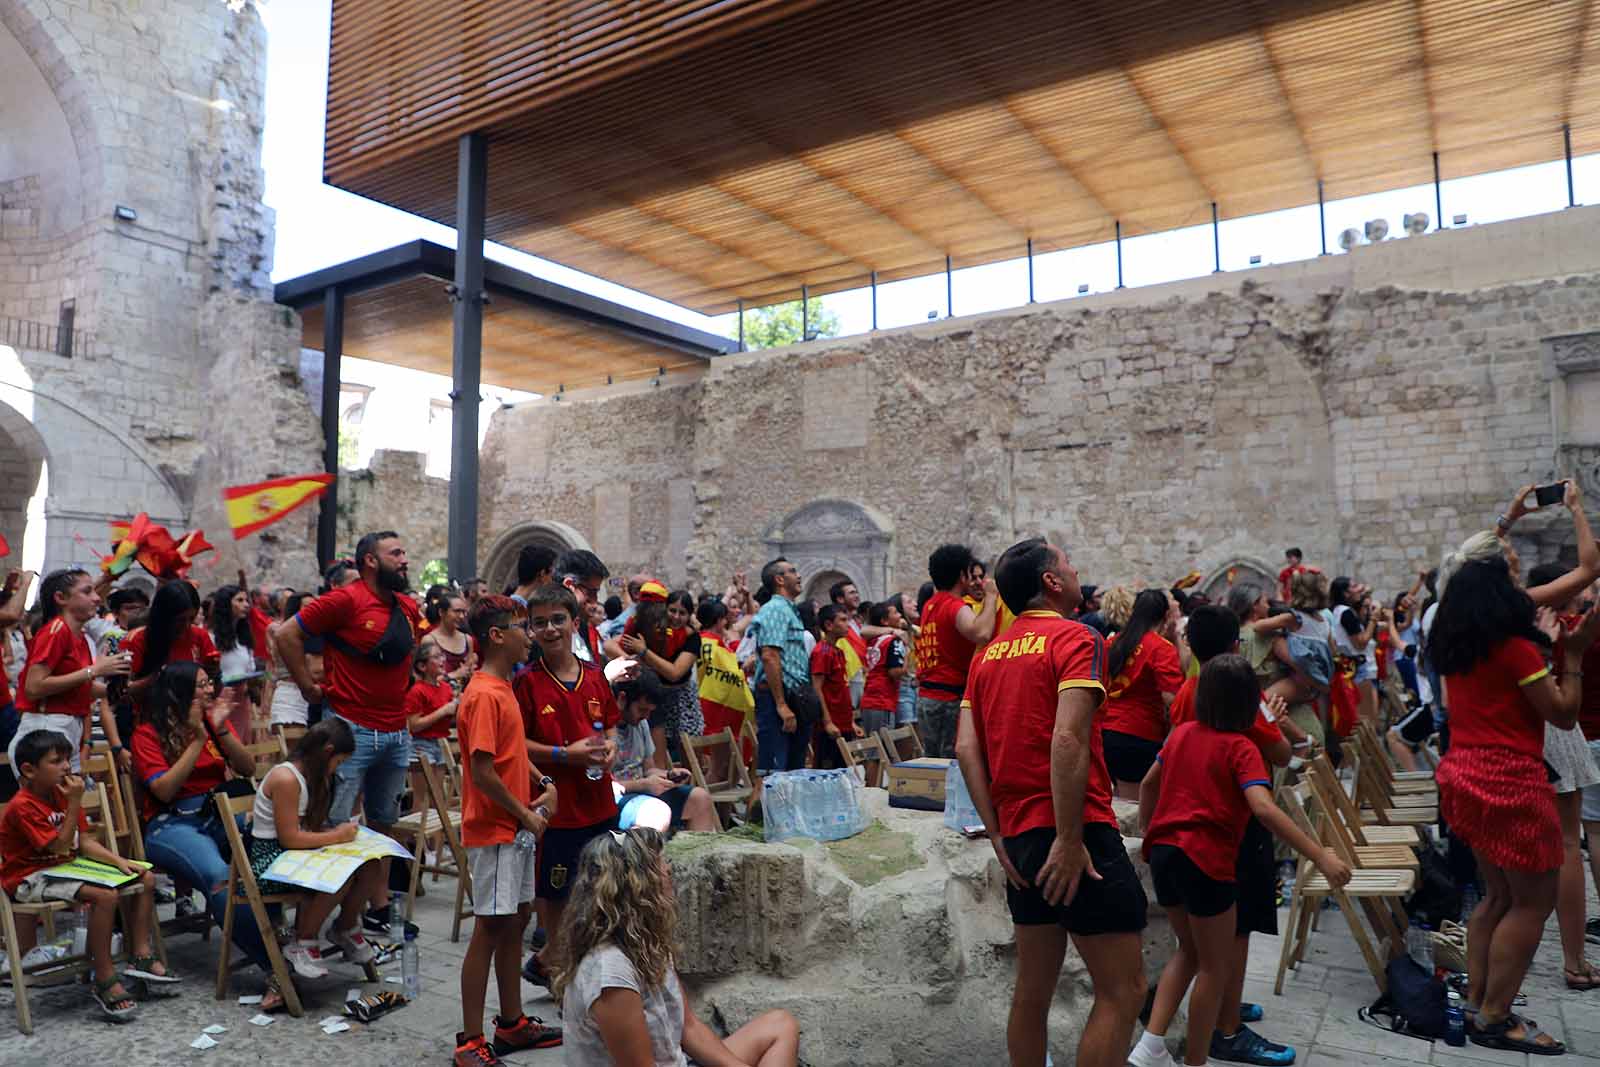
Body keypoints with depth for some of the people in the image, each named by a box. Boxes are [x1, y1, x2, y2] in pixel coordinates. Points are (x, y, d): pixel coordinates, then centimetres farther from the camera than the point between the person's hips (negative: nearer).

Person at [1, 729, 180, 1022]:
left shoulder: (62, 794, 9)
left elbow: (83, 841, 9)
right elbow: (61, 846, -22)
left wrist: (118, 861, -5)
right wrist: (74, 803, -24)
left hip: (65, 867, 9)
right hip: (31, 879, -9)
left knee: (145, 878, 0)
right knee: (105, 895, -34)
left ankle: (140, 955, 4)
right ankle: (105, 982, -24)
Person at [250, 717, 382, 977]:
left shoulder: (308, 777, 11)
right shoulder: (285, 778, -19)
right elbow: (288, 838, -21)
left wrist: (339, 832, -2)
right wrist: (337, 837, -13)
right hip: (269, 860, -9)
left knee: (370, 866, -10)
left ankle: (346, 927, 16)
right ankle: (301, 945, -11)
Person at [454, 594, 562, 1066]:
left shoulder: (502, 688, 11)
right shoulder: (484, 695, -19)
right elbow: (482, 771, -22)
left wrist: (544, 784, 3)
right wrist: (525, 814, -14)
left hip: (516, 830, 10)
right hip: (494, 830, -9)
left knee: (517, 919, 16)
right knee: (490, 928, -2)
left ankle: (512, 1022, 29)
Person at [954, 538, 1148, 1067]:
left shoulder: (989, 652, 13)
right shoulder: (1077, 638, -8)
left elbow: (966, 749, 6)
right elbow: (1068, 740, -20)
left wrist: (998, 836, 7)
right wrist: (1070, 840, -19)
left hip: (1019, 835, 8)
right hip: (1075, 831, -8)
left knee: (1033, 988, 17)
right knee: (1122, 989, 1)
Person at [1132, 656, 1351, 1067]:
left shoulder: (1181, 732, 9)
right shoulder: (1240, 747, -8)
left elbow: (1148, 783, 19)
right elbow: (1263, 809, -23)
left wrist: (1148, 833, 33)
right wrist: (1321, 855, -23)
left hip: (1162, 853, 7)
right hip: (1205, 861, -6)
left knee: (1189, 951, 24)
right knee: (1216, 967, 12)